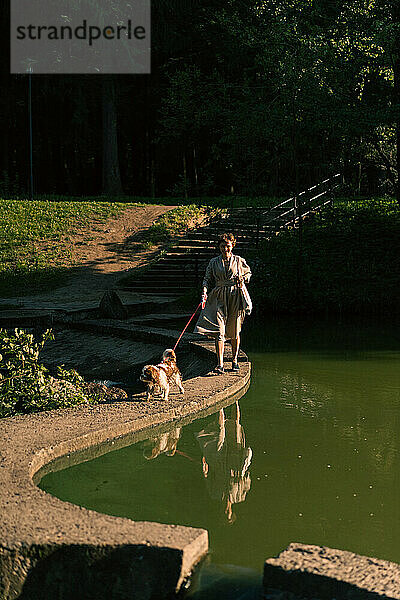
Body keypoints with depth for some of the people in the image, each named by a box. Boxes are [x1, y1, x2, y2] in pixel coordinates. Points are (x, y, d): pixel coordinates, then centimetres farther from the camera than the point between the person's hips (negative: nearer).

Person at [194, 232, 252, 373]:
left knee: (234, 331, 5)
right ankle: (220, 364, -16)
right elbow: (208, 278, 8)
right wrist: (205, 291, -10)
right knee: (219, 331, -12)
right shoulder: (214, 262, 8)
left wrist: (242, 279, -1)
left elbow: (248, 273, 20)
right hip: (219, 297, 0)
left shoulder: (239, 261, 7)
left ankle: (234, 360, 21)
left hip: (236, 296, 0)